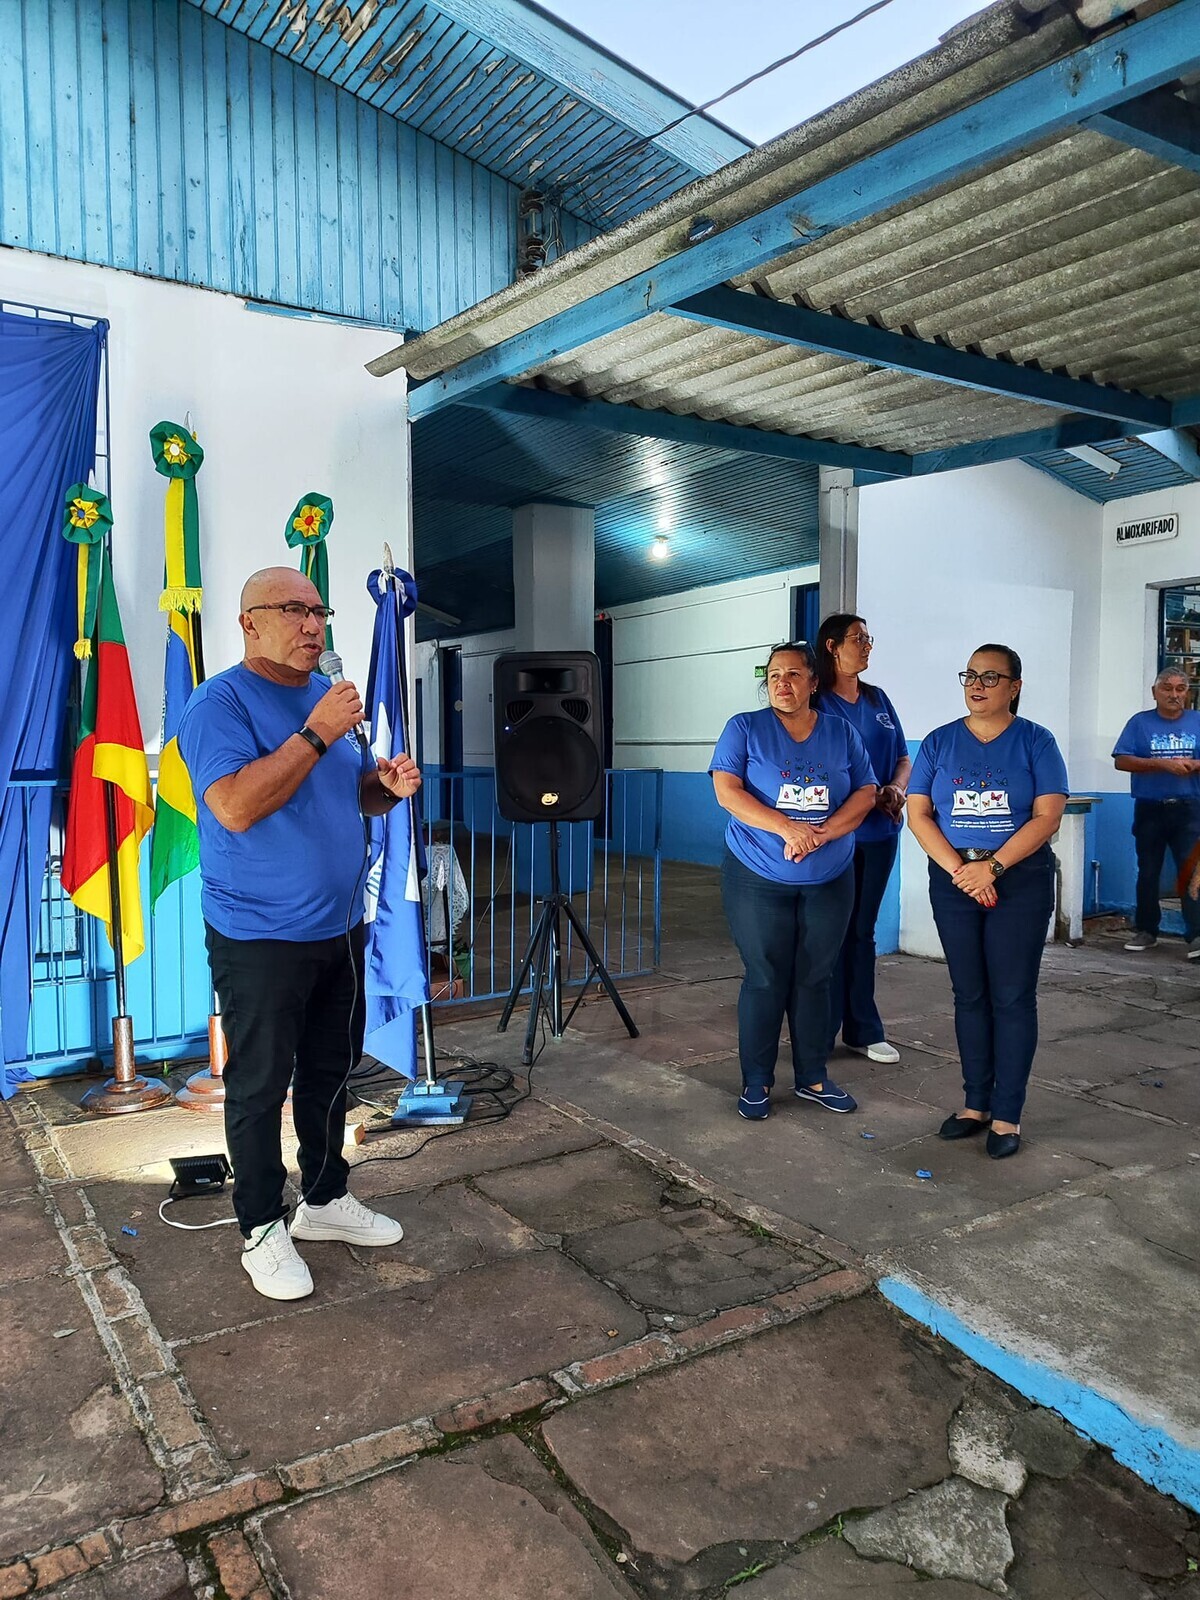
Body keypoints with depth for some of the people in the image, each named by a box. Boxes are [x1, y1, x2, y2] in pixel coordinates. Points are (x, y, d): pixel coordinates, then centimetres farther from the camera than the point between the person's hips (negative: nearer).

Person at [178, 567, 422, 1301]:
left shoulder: (329, 694, 9)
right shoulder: (220, 703, -14)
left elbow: (357, 793, 16)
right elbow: (235, 807, -28)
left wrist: (389, 785, -7)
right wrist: (317, 733, -27)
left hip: (339, 928, 7)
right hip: (260, 938, -7)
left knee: (331, 1073, 18)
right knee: (260, 1088, 6)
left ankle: (326, 1198, 35)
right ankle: (263, 1230, 22)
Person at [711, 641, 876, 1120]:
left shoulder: (842, 733, 6)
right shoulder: (744, 729, -2)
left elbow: (865, 793, 0)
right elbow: (727, 792, -12)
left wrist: (820, 834, -17)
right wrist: (787, 828, -23)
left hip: (829, 881, 3)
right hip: (758, 879, -2)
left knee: (815, 979, 10)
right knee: (765, 981, 2)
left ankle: (813, 1077, 23)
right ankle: (756, 1081, 14)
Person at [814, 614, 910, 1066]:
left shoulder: (878, 699, 13)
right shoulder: (817, 703, -6)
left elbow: (903, 758, 14)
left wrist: (896, 789, -7)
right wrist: (869, 795, -20)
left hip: (879, 831, 6)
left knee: (862, 930, 13)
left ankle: (864, 1030, 21)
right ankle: (821, 1032, 10)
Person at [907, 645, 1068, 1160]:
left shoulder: (1035, 742, 0)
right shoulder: (939, 743, 6)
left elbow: (1047, 817, -8)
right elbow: (918, 814, 1)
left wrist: (992, 867, -16)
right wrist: (958, 868, -12)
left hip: (1021, 881, -2)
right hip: (954, 881, 2)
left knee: (1012, 997, 0)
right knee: (969, 995, 9)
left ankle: (1007, 1115, 10)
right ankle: (975, 1104, 20)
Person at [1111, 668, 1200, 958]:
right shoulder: (1140, 722, 3)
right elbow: (1121, 761, -7)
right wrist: (1163, 764, -17)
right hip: (1149, 809, 0)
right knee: (1147, 873, 9)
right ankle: (1146, 931, 20)